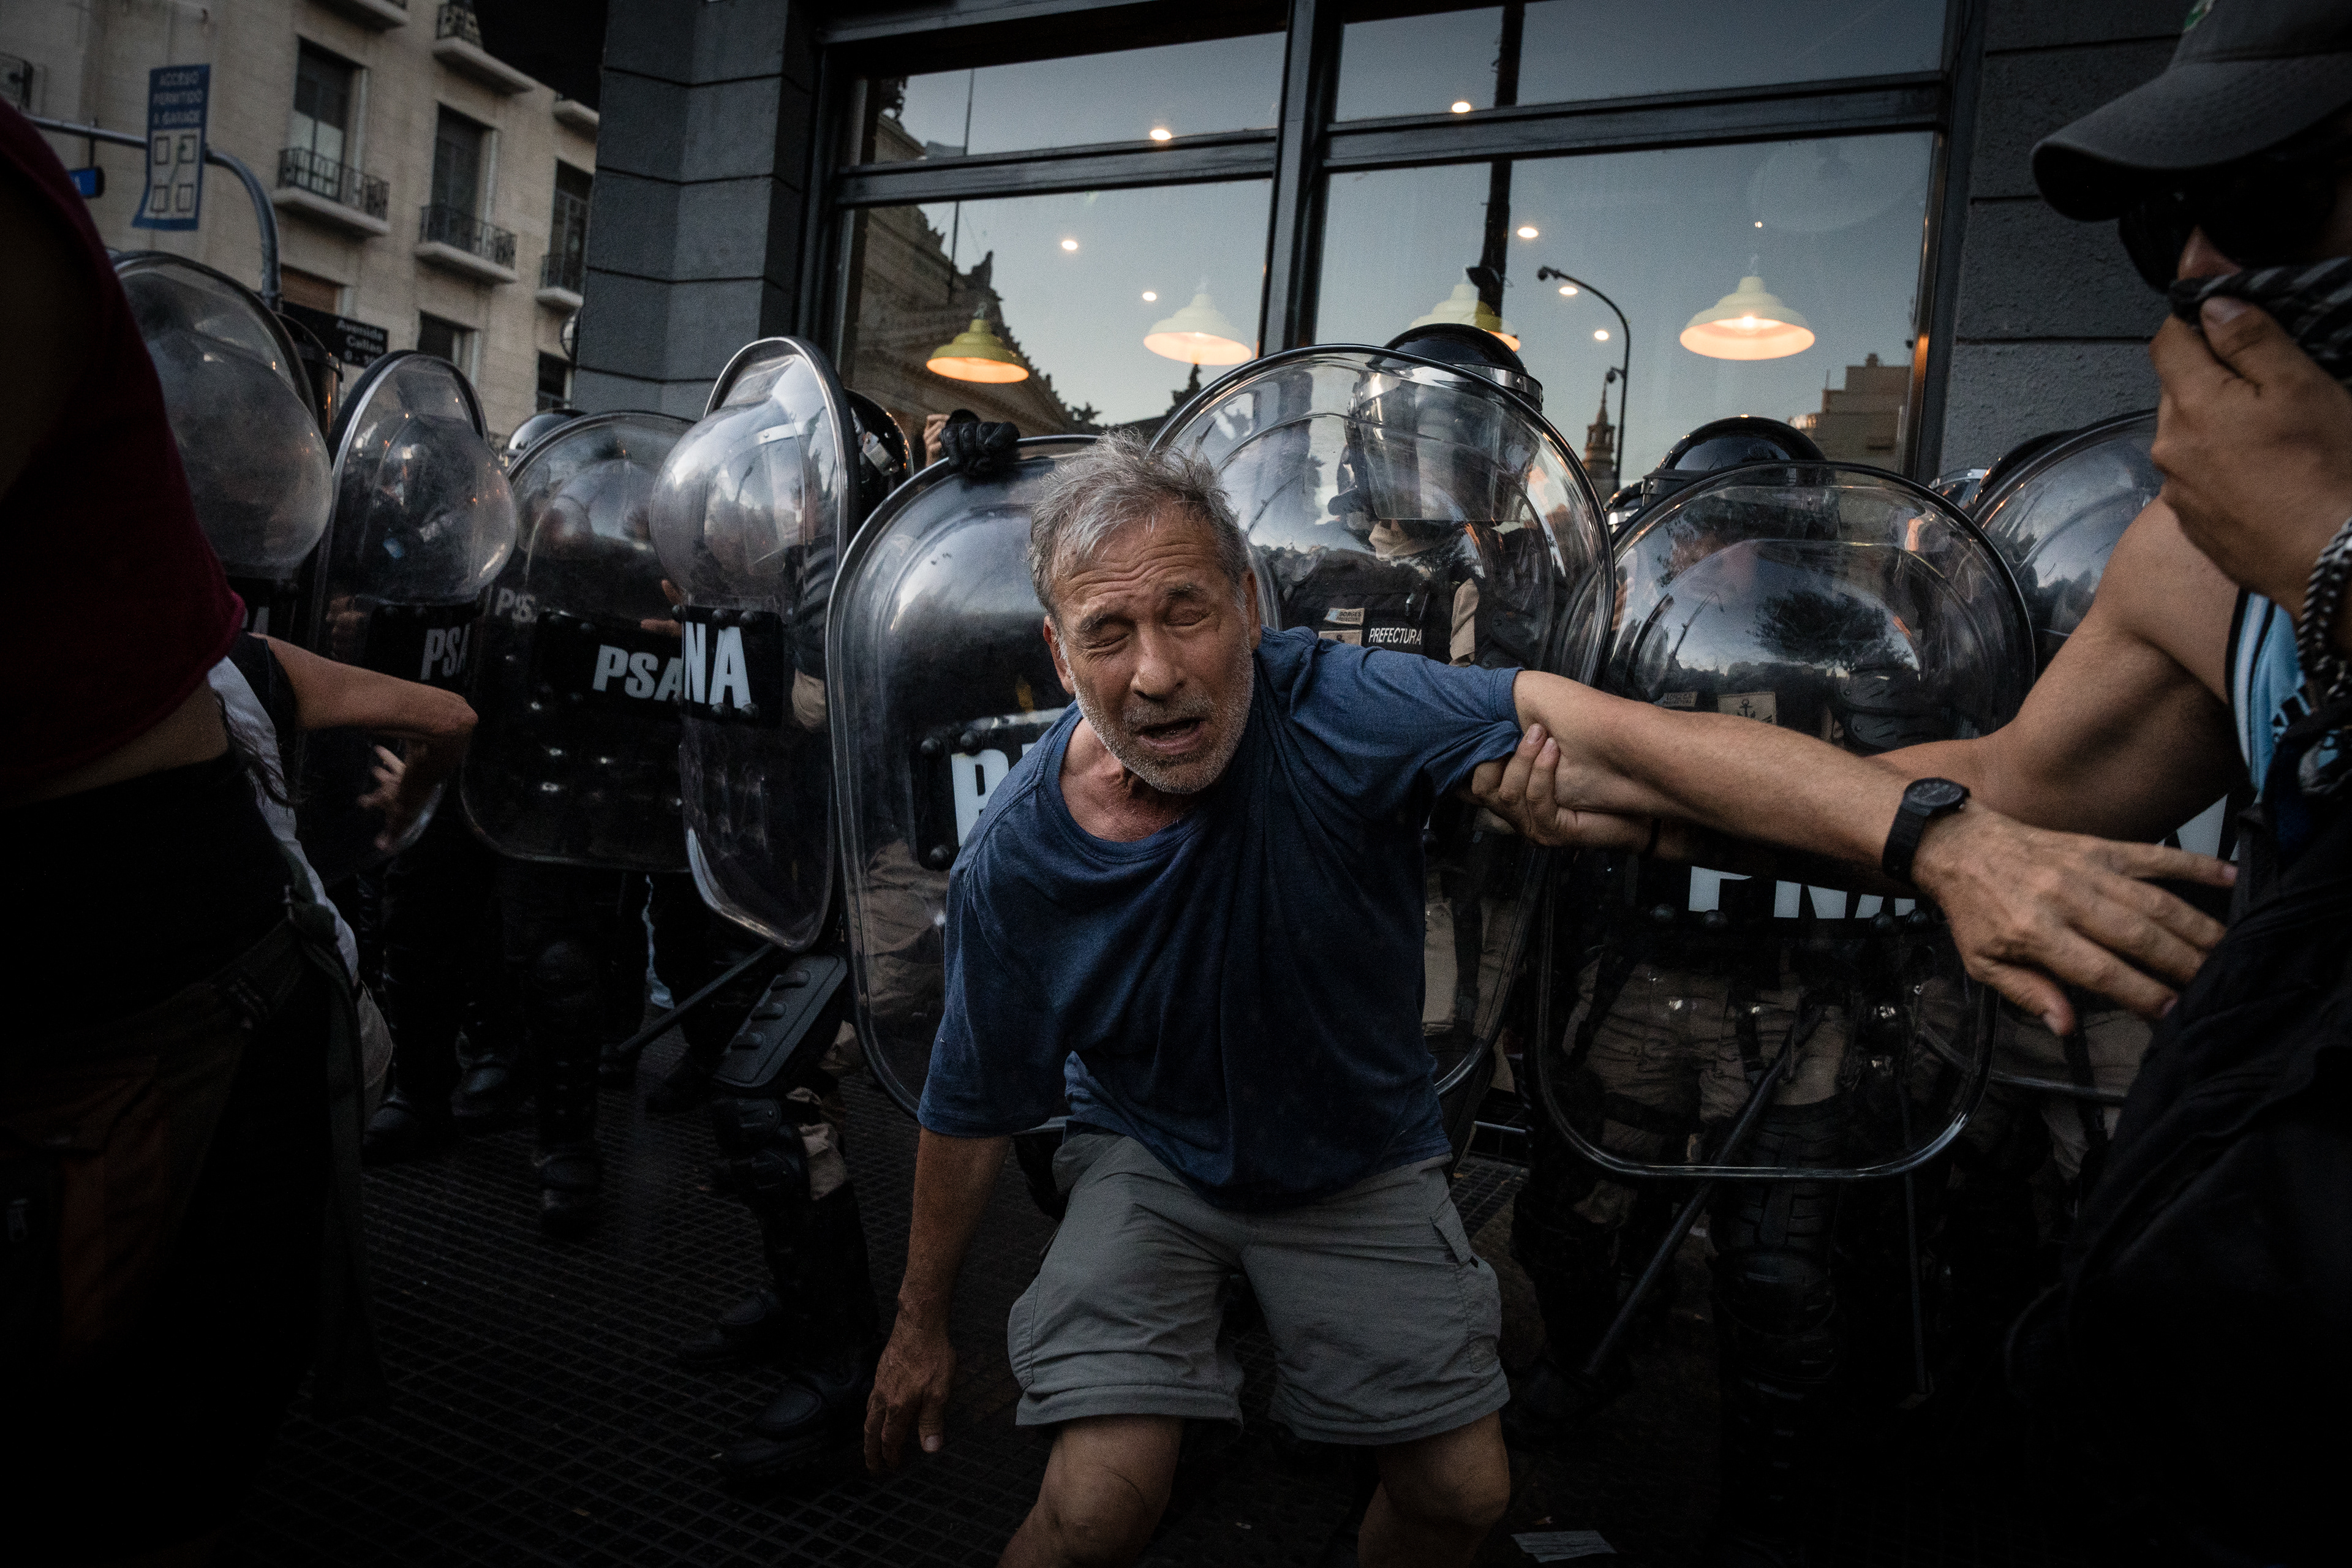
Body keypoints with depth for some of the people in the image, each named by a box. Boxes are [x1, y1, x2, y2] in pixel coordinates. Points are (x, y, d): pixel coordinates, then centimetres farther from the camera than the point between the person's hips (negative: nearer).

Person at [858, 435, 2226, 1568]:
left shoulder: (1331, 709, -29)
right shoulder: (1015, 869, -23)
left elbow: (1613, 734, -45)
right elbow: (971, 1116, -7)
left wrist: (1940, 838, -58)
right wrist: (921, 1325, 5)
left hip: (1361, 1162, 1)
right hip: (1153, 1161, 0)